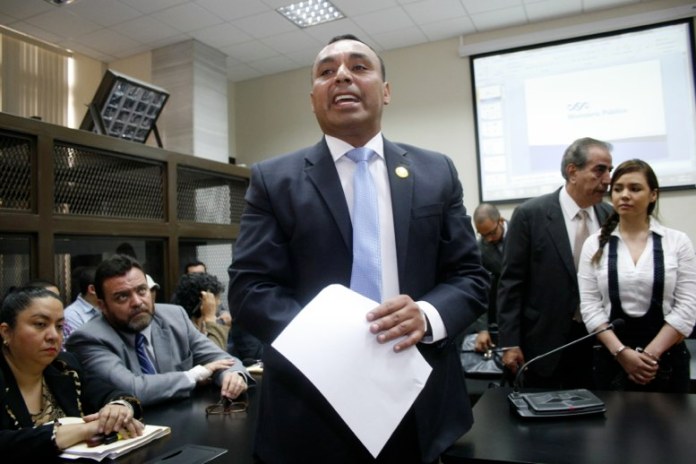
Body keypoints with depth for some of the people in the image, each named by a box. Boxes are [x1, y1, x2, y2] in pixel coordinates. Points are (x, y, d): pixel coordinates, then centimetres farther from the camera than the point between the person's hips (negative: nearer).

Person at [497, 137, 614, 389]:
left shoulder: (610, 216, 4)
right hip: (545, 342, -4)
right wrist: (509, 342, -12)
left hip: (599, 340, 4)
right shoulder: (530, 214, -11)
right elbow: (511, 282, -10)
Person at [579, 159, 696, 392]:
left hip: (667, 357, 0)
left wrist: (651, 353, -12)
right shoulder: (594, 244, 1)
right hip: (611, 358, 0)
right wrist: (622, 352, -13)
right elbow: (589, 306, -4)